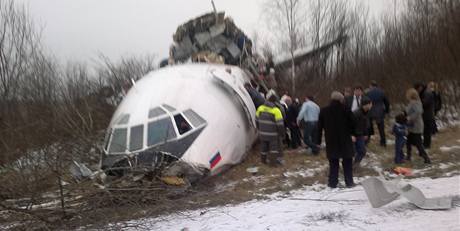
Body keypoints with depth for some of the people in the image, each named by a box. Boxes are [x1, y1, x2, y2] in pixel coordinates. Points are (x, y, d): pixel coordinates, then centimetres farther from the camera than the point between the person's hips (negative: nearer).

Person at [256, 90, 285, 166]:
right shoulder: (276, 110, -19)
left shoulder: (260, 108, -3)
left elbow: (257, 120, 9)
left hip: (262, 133, 5)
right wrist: (282, 133, -3)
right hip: (273, 134, -5)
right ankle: (273, 161, 5)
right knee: (274, 147, 8)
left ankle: (264, 160, 31)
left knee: (264, 147, 18)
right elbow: (280, 124, -17)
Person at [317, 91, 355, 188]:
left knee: (333, 162, 10)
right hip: (345, 140, -2)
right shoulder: (346, 110, -8)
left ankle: (333, 182, 9)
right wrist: (352, 133, 12)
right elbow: (352, 125, -5)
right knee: (347, 162, 9)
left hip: (331, 141, 2)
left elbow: (319, 127, 4)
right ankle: (349, 182, 11)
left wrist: (319, 140, 9)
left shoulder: (324, 111, 0)